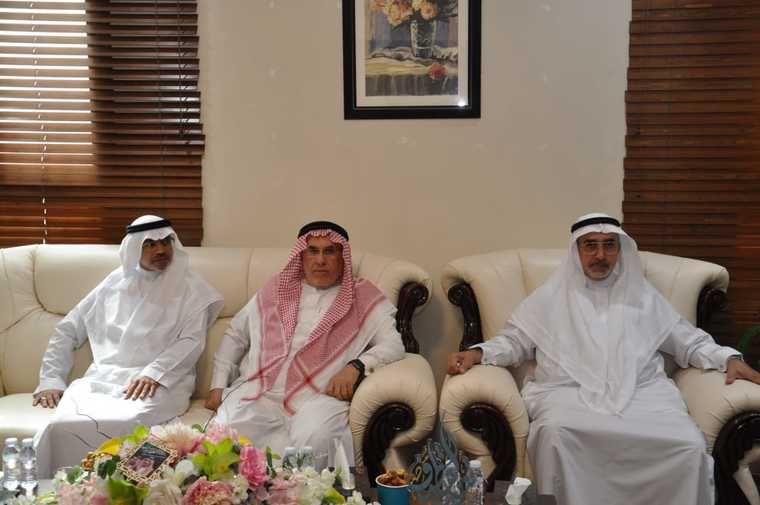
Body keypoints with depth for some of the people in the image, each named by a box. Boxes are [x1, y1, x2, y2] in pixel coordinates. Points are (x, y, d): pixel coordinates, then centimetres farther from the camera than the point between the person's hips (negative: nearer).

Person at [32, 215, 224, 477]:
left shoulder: (190, 287, 9)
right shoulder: (115, 282, 18)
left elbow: (192, 340, -2)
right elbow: (68, 330, 21)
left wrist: (154, 373, -18)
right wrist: (51, 379, 9)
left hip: (161, 383, -3)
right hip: (103, 379, 3)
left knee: (117, 426, -36)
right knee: (62, 427, -30)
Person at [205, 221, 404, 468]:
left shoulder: (363, 298, 12)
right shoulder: (276, 289, 21)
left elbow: (394, 344, 2)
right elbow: (235, 335, 26)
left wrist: (357, 366, -16)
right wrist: (218, 385, 16)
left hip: (319, 396, -2)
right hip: (259, 392, 3)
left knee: (314, 439, -35)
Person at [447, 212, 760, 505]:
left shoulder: (643, 296, 23)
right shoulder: (551, 296, 17)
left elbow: (688, 341, 25)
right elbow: (514, 340, 16)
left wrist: (730, 359, 8)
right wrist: (477, 353, -3)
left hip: (641, 392, 2)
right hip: (569, 392, -1)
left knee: (690, 444, -28)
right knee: (555, 431, -37)